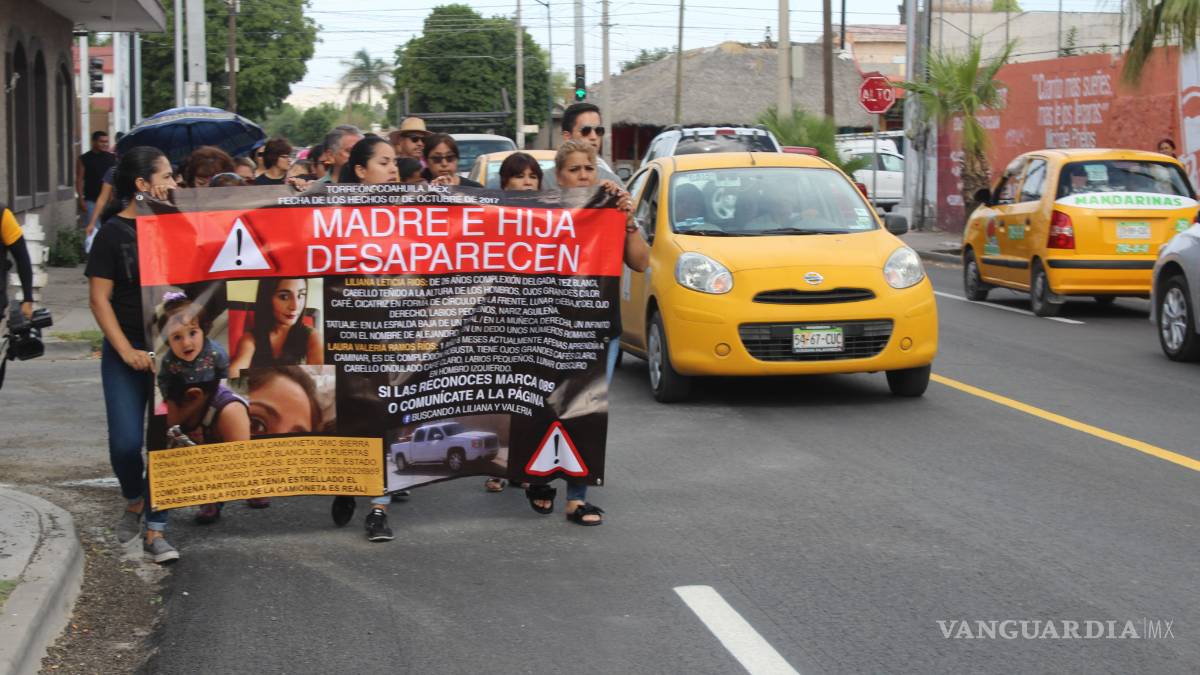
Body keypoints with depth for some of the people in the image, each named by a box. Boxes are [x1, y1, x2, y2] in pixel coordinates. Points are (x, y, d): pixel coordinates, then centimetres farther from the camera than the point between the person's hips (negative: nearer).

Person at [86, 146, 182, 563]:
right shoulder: (113, 233, -4)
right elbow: (99, 299, -6)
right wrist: (127, 351, -13)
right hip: (127, 354, -3)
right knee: (126, 442, -6)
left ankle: (155, 531, 4)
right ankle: (133, 502, 25)